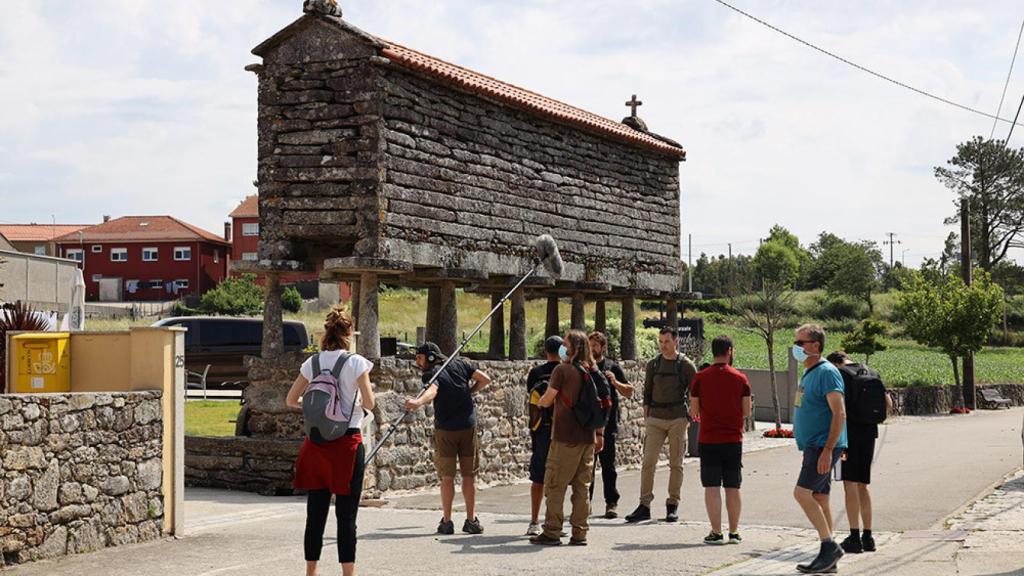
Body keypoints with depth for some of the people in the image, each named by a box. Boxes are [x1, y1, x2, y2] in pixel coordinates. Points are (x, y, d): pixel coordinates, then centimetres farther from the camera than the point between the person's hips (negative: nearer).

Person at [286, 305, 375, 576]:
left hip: (316, 442, 4)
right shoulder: (356, 362, -8)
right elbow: (369, 404, -8)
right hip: (347, 442, -4)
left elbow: (291, 400, 10)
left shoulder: (312, 363, 4)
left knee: (315, 513, 12)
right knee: (346, 515, 0)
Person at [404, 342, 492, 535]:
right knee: (469, 475, 8)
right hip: (468, 426, 3)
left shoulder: (431, 374, -8)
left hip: (445, 429, -3)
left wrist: (418, 402, -49)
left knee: (447, 477, 5)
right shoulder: (460, 364, 7)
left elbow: (432, 391, -30)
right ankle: (471, 520, 9)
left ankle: (446, 522, 6)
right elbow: (485, 379, 8)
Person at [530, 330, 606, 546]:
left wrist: (539, 402, 18)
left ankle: (552, 532, 1)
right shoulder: (592, 371, 10)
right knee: (582, 487, 9)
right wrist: (599, 433, 18)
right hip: (588, 437, 6)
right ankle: (580, 533, 8)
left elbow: (547, 401, -5)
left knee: (555, 486, 0)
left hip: (565, 437, -6)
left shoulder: (562, 370, -9)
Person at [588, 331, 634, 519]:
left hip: (607, 423, -2)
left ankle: (611, 503, 3)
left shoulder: (612, 367, 5)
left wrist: (615, 382, -12)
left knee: (608, 464, -1)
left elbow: (629, 392, 7)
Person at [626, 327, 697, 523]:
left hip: (678, 419, -2)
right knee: (648, 462, -6)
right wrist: (646, 416, 6)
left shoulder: (686, 365, 1)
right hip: (656, 419, 2)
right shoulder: (653, 365, 10)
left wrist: (690, 418, -2)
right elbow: (647, 391, 14)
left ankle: (673, 506, 10)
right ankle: (644, 505, -5)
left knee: (676, 464, 2)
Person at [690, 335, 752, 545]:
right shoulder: (740, 378, -2)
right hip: (733, 440, 1)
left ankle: (716, 532, -2)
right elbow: (747, 411, 2)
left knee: (712, 487, 1)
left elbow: (694, 411, -1)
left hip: (708, 440, -1)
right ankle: (734, 532, 11)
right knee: (732, 488, 9)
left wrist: (695, 412, 22)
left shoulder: (701, 377, -4)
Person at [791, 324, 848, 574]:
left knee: (802, 493, -17)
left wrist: (828, 450, -25)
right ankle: (828, 554, 13)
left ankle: (830, 547, -12)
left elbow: (839, 413, -19)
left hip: (823, 447, -10)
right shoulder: (808, 373, 17)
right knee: (819, 499, 9)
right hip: (813, 446, 10)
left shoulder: (826, 372, -13)